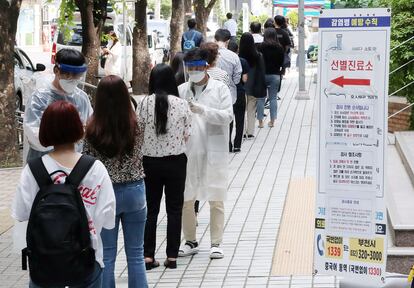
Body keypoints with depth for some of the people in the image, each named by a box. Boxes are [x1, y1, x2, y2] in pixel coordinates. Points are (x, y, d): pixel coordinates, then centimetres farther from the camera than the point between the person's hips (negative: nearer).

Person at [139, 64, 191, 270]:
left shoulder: (145, 103, -9)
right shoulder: (182, 104, -7)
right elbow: (186, 136, -3)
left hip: (150, 161, 1)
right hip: (176, 161, 0)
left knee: (151, 209, 11)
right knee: (174, 209, 10)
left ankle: (148, 256, 9)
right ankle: (172, 256, 11)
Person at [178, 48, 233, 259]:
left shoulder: (220, 89, 0)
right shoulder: (181, 90, 7)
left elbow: (227, 116, -10)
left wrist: (202, 110, -20)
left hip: (214, 151, -2)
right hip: (188, 151, 3)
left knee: (216, 200, 2)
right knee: (185, 198, 8)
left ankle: (216, 243, 12)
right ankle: (190, 242, 22)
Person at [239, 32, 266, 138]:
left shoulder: (238, 56, -14)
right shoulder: (258, 56, -8)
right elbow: (262, 73, -2)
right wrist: (261, 89, 5)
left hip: (241, 88, -1)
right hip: (253, 88, 1)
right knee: (251, 110, 11)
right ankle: (250, 132, 14)